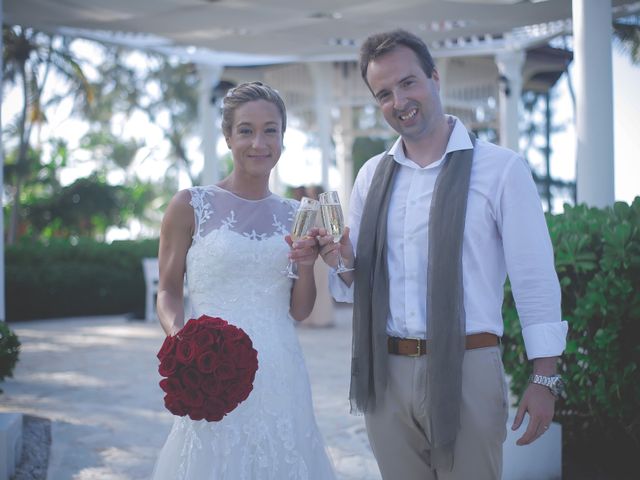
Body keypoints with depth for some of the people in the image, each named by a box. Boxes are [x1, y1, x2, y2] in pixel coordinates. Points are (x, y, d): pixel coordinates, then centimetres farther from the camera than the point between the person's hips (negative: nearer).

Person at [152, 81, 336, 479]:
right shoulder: (191, 205, -2)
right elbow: (169, 291, 1)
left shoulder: (294, 215, 9)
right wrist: (178, 334, -18)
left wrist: (307, 265, -6)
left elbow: (300, 310, 11)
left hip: (281, 371, 4)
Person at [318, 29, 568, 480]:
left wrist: (544, 378, -8)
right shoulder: (372, 176, 9)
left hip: (466, 369, -4)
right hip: (386, 372, 5)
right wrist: (344, 262, -8)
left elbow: (535, 278, -6)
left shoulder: (502, 168, -6)